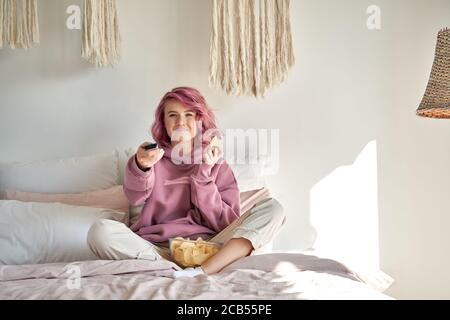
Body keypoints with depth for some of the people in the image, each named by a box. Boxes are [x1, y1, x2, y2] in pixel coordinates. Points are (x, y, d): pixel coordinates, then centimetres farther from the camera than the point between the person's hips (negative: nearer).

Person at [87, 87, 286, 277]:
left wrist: (203, 174, -4)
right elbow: (135, 197, -7)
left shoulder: (216, 164, 15)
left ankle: (201, 272, -29)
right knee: (100, 231, -25)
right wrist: (141, 166, -28)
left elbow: (227, 224, 3)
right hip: (157, 249, 0)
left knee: (272, 208, -15)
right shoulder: (155, 159, 16)